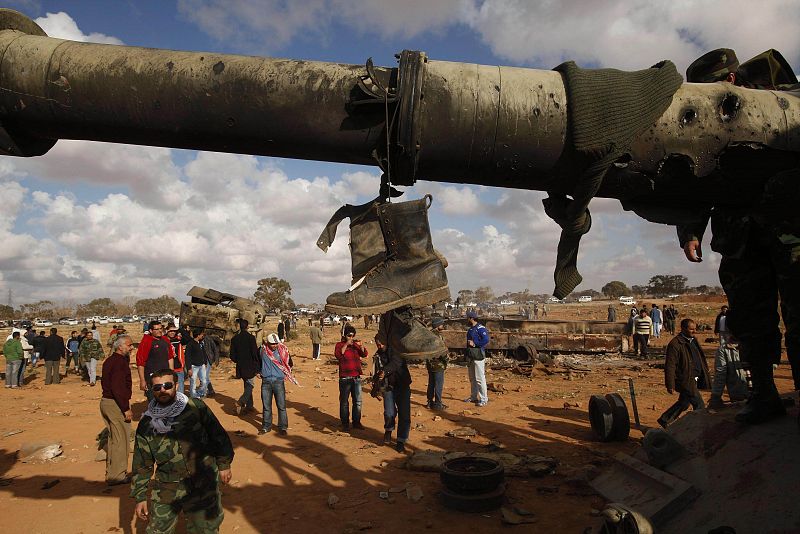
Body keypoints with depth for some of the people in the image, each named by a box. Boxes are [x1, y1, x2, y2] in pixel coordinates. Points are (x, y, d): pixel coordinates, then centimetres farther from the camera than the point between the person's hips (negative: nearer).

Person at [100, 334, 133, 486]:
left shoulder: (109, 361, 13)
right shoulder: (120, 362, -19)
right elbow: (118, 388, -25)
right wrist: (126, 409, -22)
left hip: (105, 401, 10)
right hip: (116, 405, -10)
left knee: (113, 438, 20)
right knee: (121, 439, -1)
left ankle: (111, 472, 31)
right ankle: (117, 475, 6)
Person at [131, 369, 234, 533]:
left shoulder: (196, 407, -8)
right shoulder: (146, 423, -1)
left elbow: (218, 435, 1)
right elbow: (141, 464, 5)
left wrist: (224, 464, 4)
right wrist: (140, 497, 4)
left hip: (203, 485, -1)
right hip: (166, 489, 1)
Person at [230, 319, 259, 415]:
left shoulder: (234, 339, 2)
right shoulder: (250, 337, -14)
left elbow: (232, 356, 5)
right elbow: (255, 353, -14)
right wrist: (259, 364, -4)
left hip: (240, 367, 6)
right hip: (250, 366, -6)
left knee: (247, 386, 18)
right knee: (250, 385, 2)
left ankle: (249, 406, 21)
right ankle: (240, 402, -17)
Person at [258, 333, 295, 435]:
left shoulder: (283, 351, -3)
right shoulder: (262, 350, -1)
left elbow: (289, 364, 13)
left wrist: (286, 375, 11)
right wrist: (259, 372, 14)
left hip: (279, 381, -1)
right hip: (266, 382, 1)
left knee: (281, 406, -1)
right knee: (266, 406, 9)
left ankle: (283, 427, 9)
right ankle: (266, 427, 22)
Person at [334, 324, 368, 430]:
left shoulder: (356, 345, 12)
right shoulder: (340, 345, 0)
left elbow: (364, 354, 1)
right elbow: (338, 355, -18)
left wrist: (361, 346, -16)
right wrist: (346, 344, -24)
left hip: (357, 378, 4)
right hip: (345, 378, -4)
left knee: (358, 401, 8)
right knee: (344, 402, 2)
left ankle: (356, 422, 19)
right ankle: (345, 424, 10)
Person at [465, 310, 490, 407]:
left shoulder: (481, 329, -13)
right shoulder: (470, 329, 16)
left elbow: (486, 340, -24)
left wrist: (475, 344, -19)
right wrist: (467, 356, 21)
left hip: (478, 356, -10)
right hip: (471, 356, 10)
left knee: (480, 378, -8)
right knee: (472, 378, 16)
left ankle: (483, 399, -2)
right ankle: (473, 397, 27)